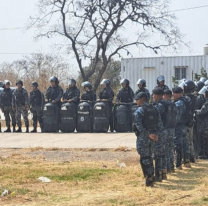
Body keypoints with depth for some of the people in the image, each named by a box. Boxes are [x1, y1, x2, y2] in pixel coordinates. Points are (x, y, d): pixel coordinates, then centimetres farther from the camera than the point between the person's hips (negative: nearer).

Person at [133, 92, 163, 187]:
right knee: (149, 157, 18)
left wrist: (148, 134, -15)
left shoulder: (139, 111, -12)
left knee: (144, 158, 0)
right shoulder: (154, 109, 9)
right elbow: (160, 124, 6)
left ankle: (149, 177, -2)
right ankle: (151, 177, 20)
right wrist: (155, 134, 0)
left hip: (143, 137, -7)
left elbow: (139, 126, -20)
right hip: (152, 138, 7)